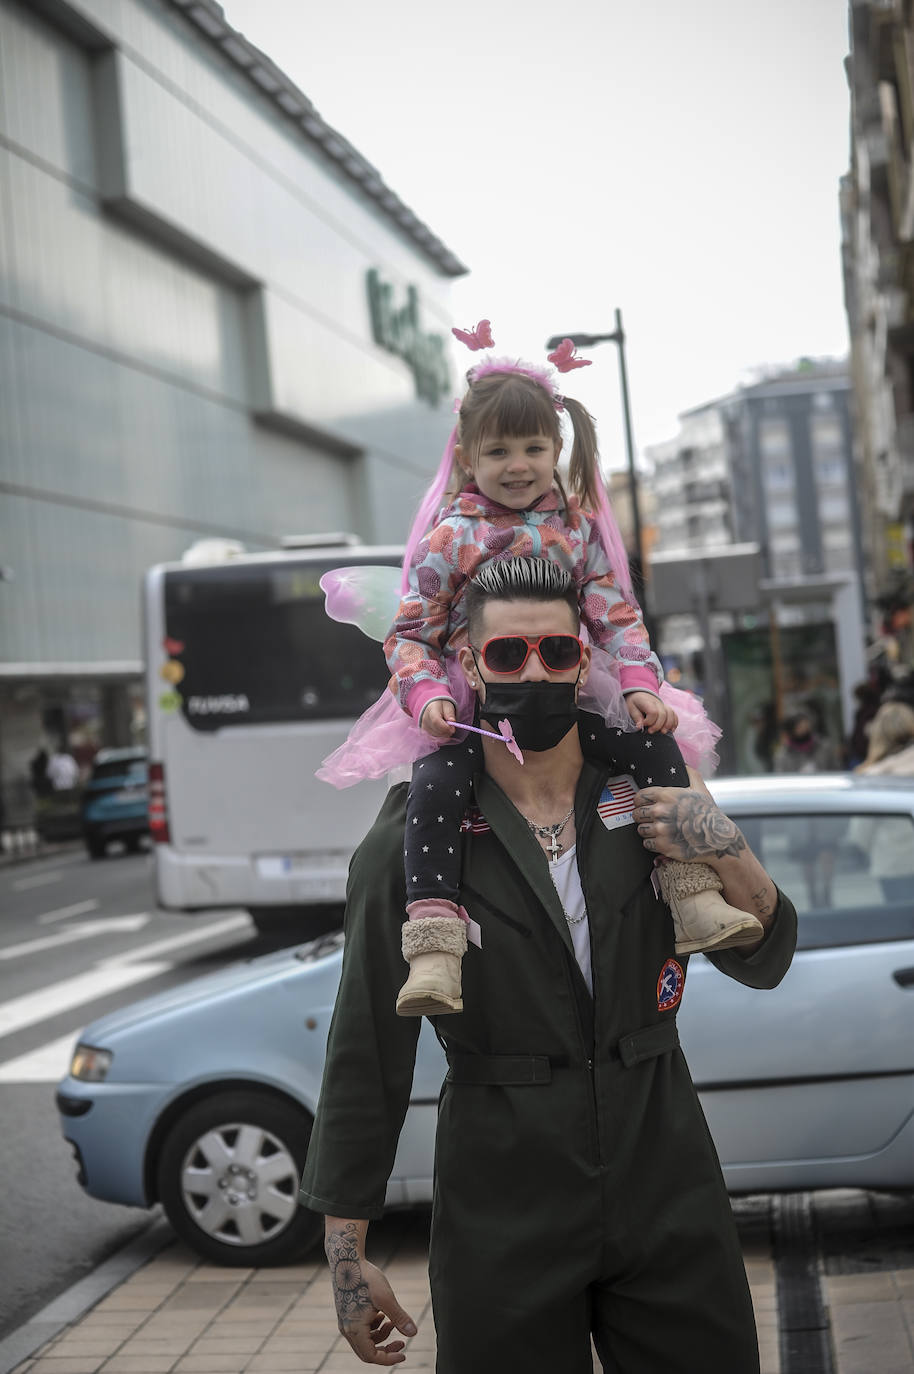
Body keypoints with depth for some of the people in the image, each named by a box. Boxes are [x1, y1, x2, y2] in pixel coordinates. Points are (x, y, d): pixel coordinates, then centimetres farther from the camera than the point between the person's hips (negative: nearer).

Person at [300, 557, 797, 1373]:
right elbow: (367, 1054, -3)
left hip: (667, 1186, 3)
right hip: (503, 1211, -2)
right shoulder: (412, 839, -6)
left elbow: (764, 963, 7)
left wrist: (729, 855, -14)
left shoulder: (649, 794, 2)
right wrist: (346, 1250, -3)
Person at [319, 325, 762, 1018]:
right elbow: (410, 635, -1)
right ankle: (432, 951, -29)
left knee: (657, 748, -15)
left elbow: (618, 616, 6)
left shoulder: (579, 527, 6)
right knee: (434, 785, -29)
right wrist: (428, 695, -19)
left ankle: (697, 902, -5)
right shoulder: (449, 541, -3)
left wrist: (640, 685, -10)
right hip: (472, 706, -3)